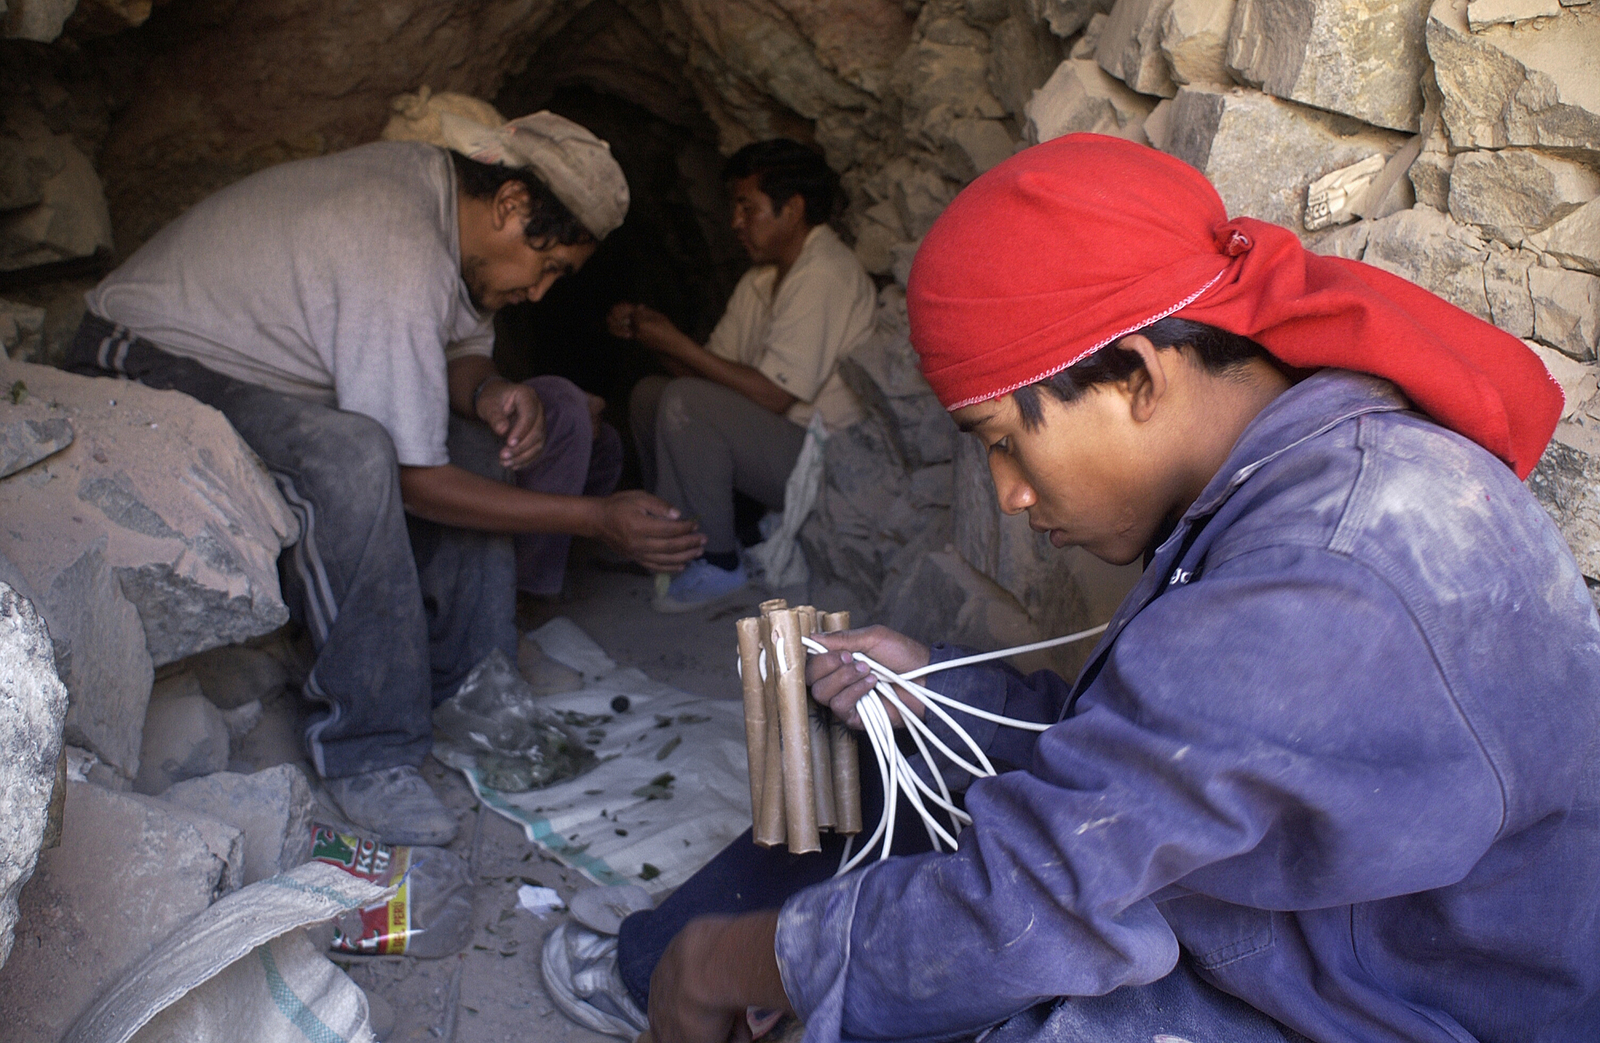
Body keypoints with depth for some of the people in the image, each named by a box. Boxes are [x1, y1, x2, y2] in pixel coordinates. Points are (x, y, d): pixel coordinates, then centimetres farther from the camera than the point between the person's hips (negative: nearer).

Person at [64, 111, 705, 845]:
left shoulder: (434, 181, -4)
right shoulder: (401, 262, -32)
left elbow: (460, 350, 6)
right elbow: (415, 482, -29)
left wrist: (488, 393, -18)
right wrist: (595, 519, -27)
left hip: (270, 359, 10)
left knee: (475, 445, 3)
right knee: (356, 457, -38)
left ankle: (466, 695, 5)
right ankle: (367, 753, -25)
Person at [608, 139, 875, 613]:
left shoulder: (824, 275, -18)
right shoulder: (763, 276, 14)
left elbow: (775, 395, -23)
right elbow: (715, 367, 11)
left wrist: (679, 345, -17)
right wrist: (651, 332, -5)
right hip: (783, 443, 10)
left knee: (685, 404, -26)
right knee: (649, 393, 8)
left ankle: (718, 563, -13)